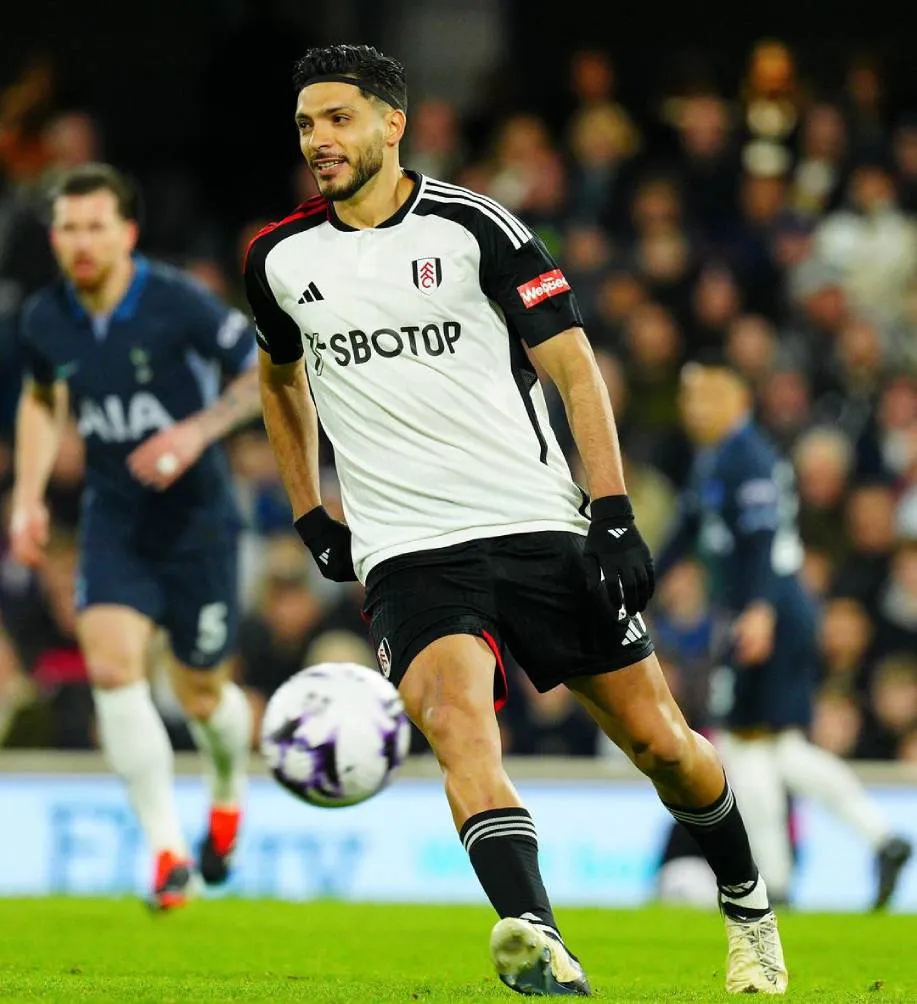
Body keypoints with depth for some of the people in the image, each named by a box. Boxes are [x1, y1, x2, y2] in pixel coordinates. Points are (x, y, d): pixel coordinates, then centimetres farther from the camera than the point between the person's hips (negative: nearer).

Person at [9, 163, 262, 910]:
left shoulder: (178, 305, -17)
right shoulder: (46, 321, -3)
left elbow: (267, 371, -9)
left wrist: (199, 430, -23)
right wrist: (28, 497, 10)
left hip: (195, 519, -3)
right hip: (113, 521, 3)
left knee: (201, 693, 6)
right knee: (112, 665, -19)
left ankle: (230, 788, 43)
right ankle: (167, 850, -13)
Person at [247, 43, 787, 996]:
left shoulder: (475, 226, -2)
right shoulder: (280, 258, 8)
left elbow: (573, 369, -2)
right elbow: (280, 378, 28)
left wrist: (613, 514, -11)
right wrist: (310, 518, 21)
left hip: (538, 528, -1)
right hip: (406, 555, 1)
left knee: (658, 741, 3)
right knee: (457, 718, -29)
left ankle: (746, 906, 31)